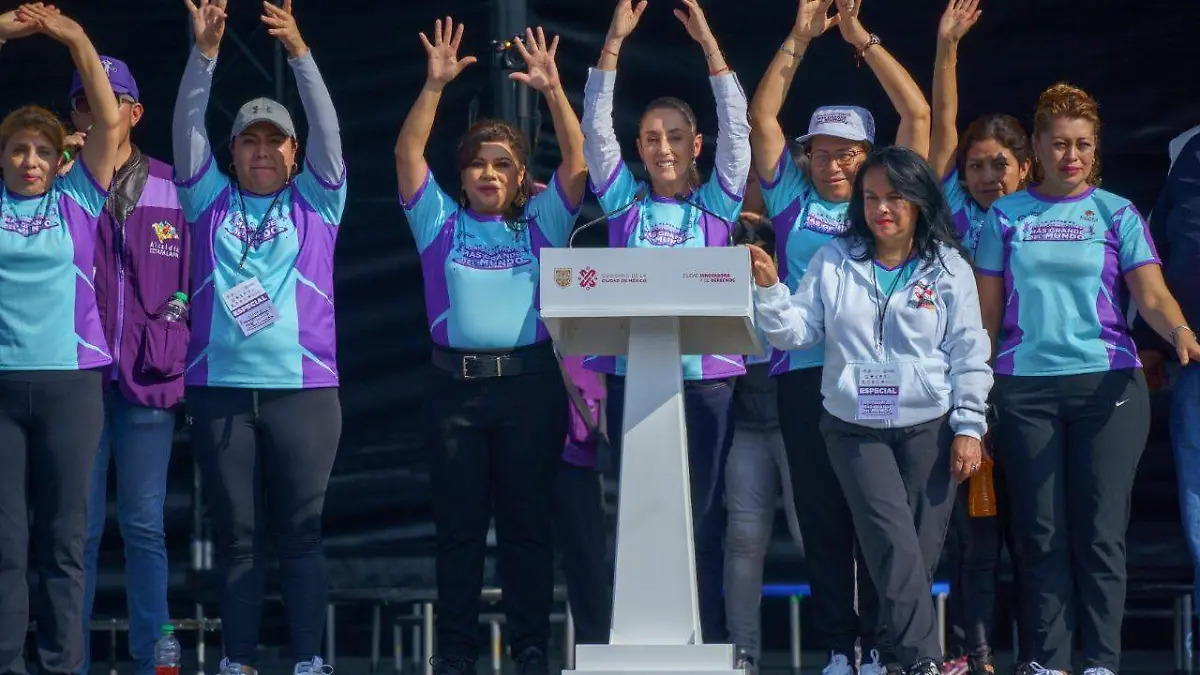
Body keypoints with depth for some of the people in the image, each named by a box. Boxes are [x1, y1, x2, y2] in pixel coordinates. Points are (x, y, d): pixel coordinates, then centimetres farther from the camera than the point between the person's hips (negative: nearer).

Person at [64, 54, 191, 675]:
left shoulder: (172, 190, 6)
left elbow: (194, 281, 10)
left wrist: (176, 350, 1)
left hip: (148, 381, 0)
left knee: (144, 525, 3)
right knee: (79, 527, 1)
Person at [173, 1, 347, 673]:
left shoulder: (315, 203, 10)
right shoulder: (212, 200, 13)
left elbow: (328, 130, -2)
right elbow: (187, 129, 2)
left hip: (304, 389, -1)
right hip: (221, 389, 1)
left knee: (301, 532, -1)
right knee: (236, 534, 4)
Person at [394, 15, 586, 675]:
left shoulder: (541, 224, 9)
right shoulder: (442, 223, 10)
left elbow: (577, 162, -1)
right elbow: (408, 155, 0)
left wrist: (553, 90, -12)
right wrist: (435, 86, -11)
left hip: (530, 381, 0)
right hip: (456, 383, 0)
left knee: (529, 520, 2)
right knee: (459, 524, 3)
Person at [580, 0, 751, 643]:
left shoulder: (716, 204, 7)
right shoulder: (626, 203, 9)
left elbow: (736, 128, -2)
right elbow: (596, 129, 2)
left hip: (706, 378, -1)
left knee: (702, 514, 0)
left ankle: (708, 644, 4)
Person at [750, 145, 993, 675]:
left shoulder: (948, 268, 2)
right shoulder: (834, 262, 6)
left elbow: (969, 354, 2)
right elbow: (795, 331, 3)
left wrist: (969, 427, -3)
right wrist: (768, 289, -15)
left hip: (929, 427, 0)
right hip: (855, 428, 0)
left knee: (922, 551, 0)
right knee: (893, 544, -13)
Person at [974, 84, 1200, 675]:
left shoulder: (1116, 214, 7)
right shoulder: (1006, 215, 10)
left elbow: (1152, 296, -3)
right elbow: (987, 311, 10)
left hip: (1107, 383, -1)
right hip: (1024, 388, 1)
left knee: (1100, 531, -4)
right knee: (1041, 533, 2)